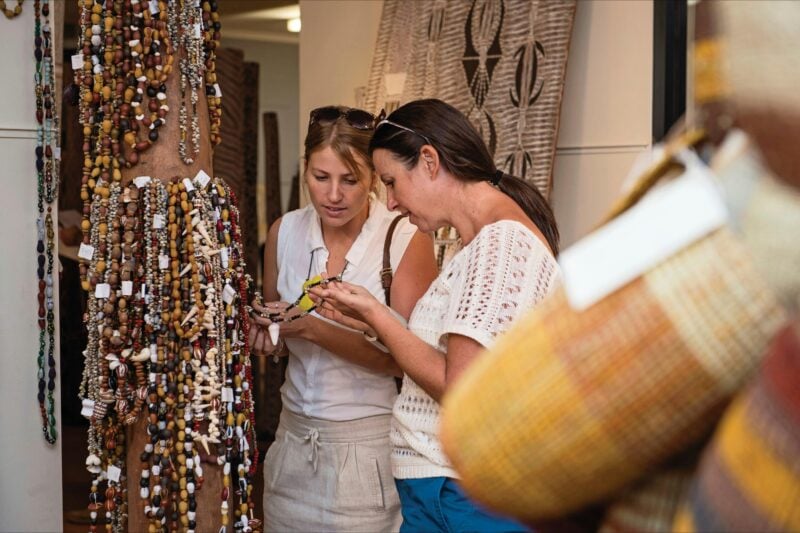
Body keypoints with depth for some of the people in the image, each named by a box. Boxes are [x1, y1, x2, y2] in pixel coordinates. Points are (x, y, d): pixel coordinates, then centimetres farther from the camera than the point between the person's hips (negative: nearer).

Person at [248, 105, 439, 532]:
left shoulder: (406, 240, -12)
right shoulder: (285, 231, 1)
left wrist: (317, 331, -23)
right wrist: (268, 335, -6)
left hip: (371, 445, -4)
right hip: (294, 440, 4)